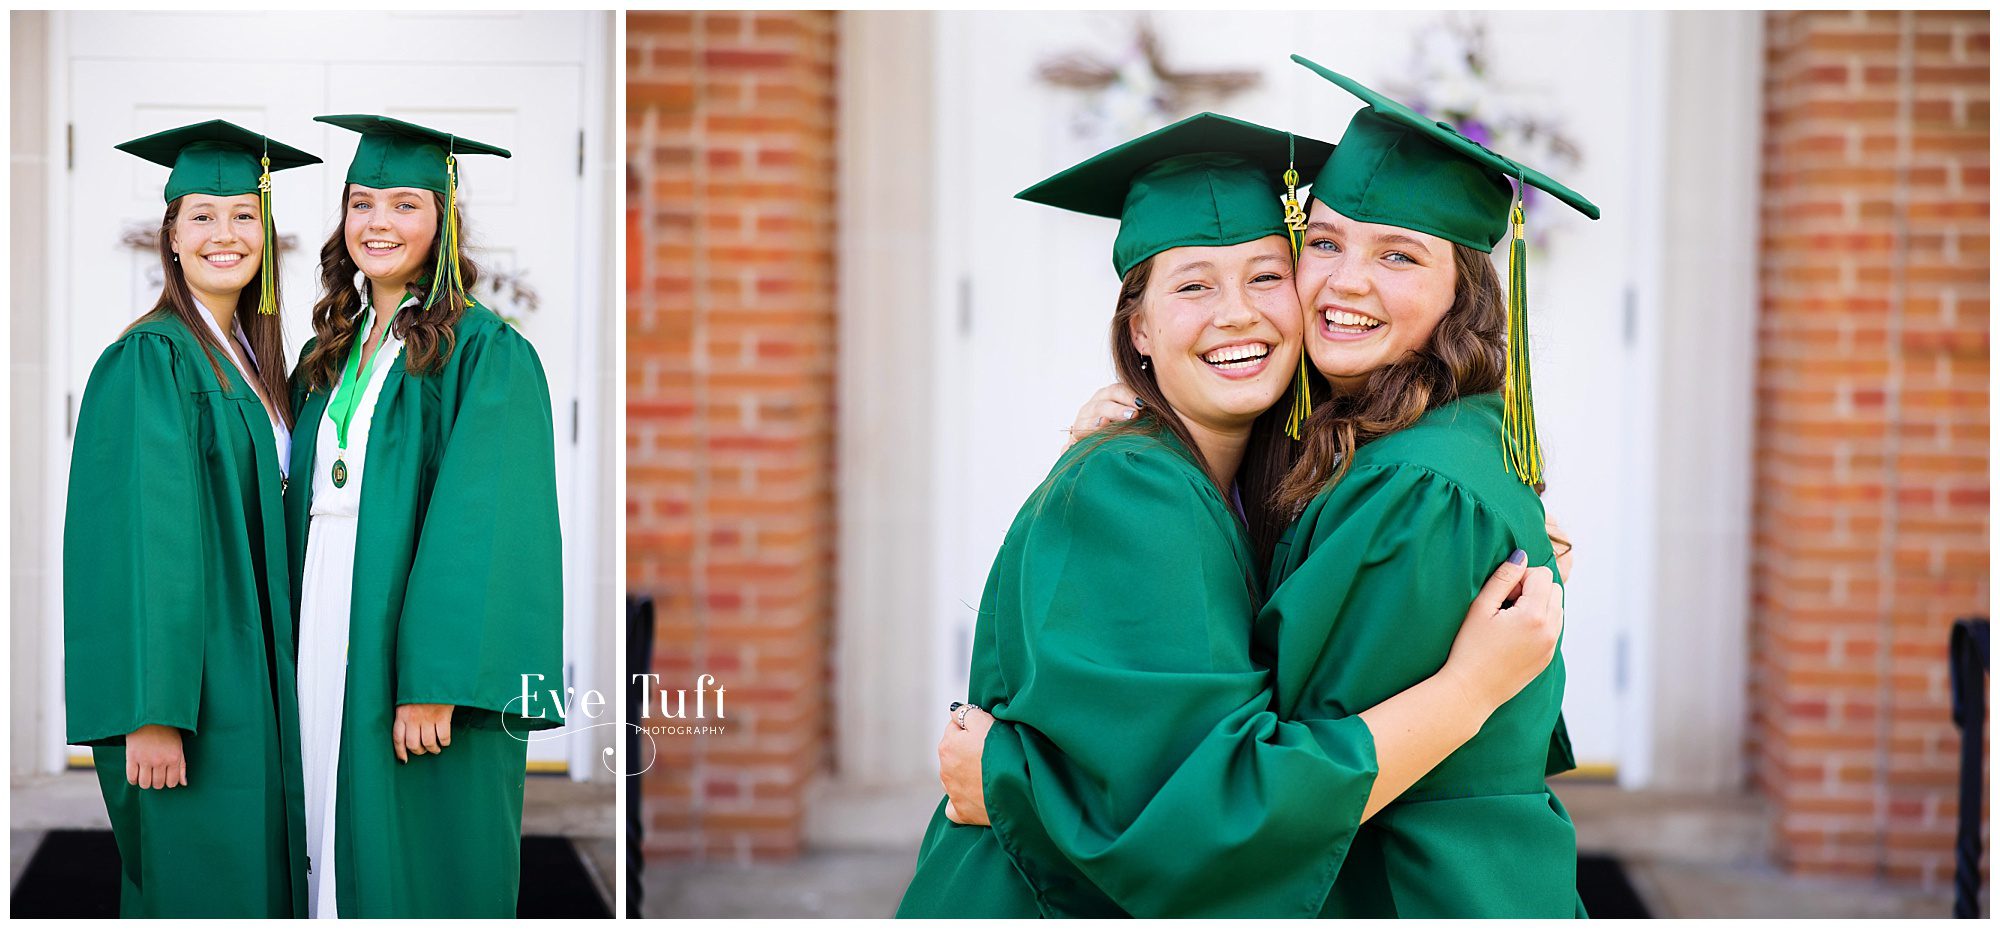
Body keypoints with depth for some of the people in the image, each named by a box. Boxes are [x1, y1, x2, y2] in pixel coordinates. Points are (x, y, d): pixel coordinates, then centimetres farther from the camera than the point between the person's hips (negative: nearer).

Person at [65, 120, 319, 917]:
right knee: (197, 880, -4)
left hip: (249, 664, 8)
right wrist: (152, 715, -23)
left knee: (256, 874, 11)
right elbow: (143, 534, -18)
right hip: (187, 667, -8)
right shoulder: (150, 359, -12)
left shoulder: (249, 356, 12)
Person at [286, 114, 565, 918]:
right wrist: (291, 660, 7)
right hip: (324, 652, 6)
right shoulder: (328, 354, 14)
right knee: (338, 863, 9)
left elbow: (481, 526, -15)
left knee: (420, 879, -1)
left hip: (415, 659, -6)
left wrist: (437, 683, -22)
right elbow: (301, 504, 16)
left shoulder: (487, 354, -7)